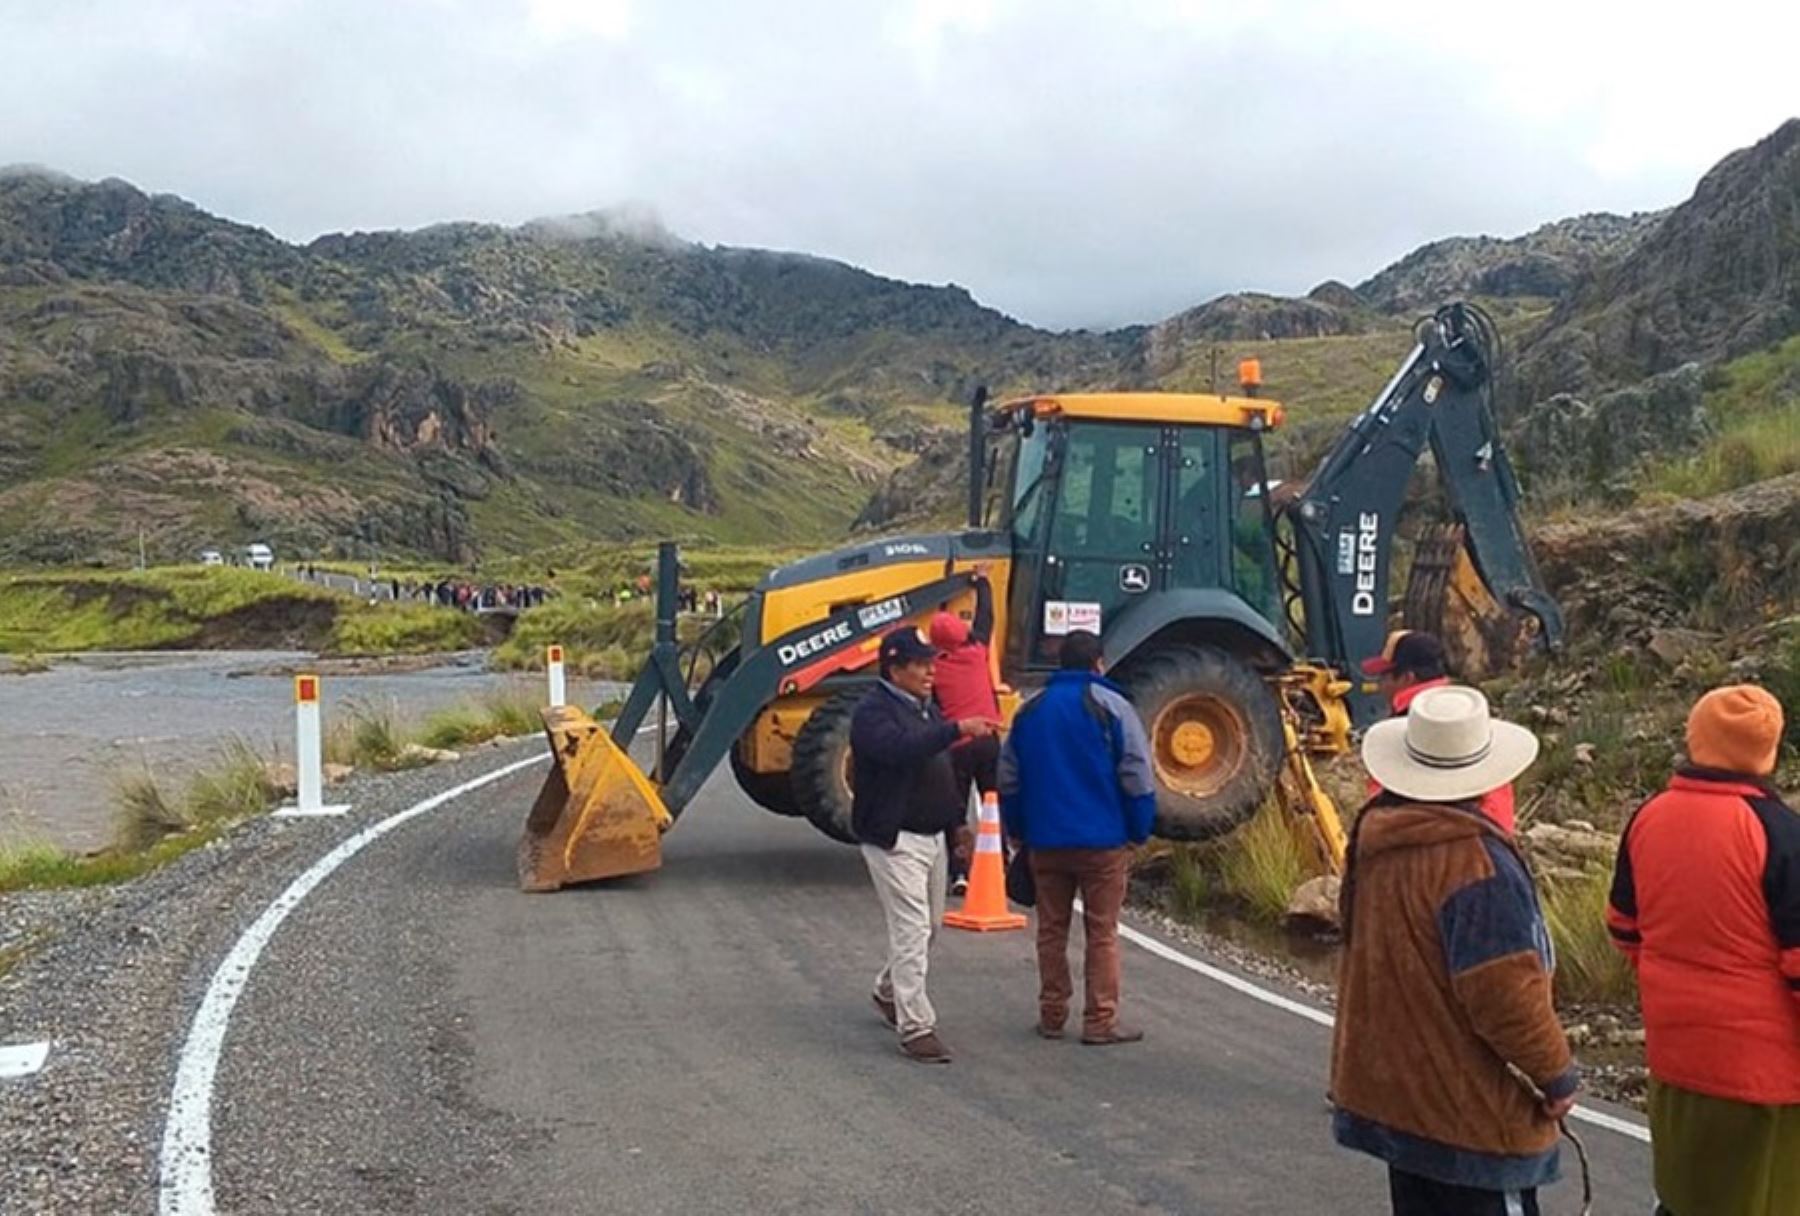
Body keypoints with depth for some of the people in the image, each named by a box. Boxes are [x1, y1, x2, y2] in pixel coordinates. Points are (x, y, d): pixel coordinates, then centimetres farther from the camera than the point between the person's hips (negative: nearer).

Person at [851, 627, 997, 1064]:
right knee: (911, 931, -10)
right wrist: (957, 729, -40)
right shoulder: (873, 712, -14)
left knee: (929, 926, 18)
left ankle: (889, 994, 39)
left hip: (931, 836, 9)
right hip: (894, 839, -9)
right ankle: (915, 1028, -6)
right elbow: (902, 749, -34)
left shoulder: (927, 709, 15)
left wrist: (958, 821, 17)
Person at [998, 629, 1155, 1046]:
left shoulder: (1030, 711, 8)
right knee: (1102, 932, 3)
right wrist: (1139, 831, 0)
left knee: (1051, 929, 12)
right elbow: (1137, 776, -9)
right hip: (1102, 840, -4)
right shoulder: (1111, 706, -6)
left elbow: (1009, 779, 11)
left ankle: (1052, 1015, 17)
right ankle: (1100, 1022, 5)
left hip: (1045, 840, 4)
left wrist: (1018, 831, 20)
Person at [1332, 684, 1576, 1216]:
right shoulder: (1475, 859, -24)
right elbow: (1504, 993, -25)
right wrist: (1557, 1073, -10)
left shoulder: (1376, 839, 2)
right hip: (1471, 1111, -8)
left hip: (1391, 1088, 8)